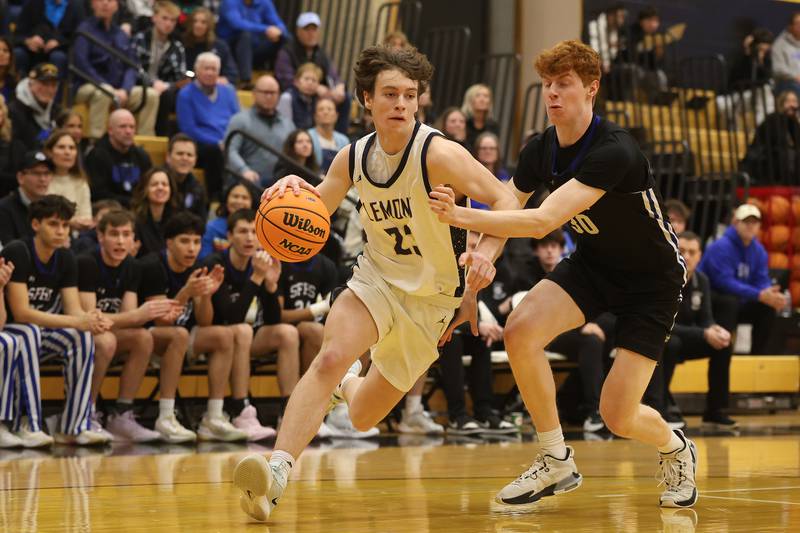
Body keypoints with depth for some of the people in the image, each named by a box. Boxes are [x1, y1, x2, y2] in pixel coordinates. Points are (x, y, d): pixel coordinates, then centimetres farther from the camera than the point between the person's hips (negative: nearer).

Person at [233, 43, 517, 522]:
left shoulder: (439, 153, -20)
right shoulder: (353, 159, -5)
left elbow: (504, 201, -20)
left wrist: (486, 253, -39)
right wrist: (295, 190, -20)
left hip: (432, 298, -2)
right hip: (377, 279, 2)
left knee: (364, 418, 11)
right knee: (331, 357, -30)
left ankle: (352, 385, 49)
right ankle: (279, 469, -32)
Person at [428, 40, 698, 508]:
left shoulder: (614, 151, -32)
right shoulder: (540, 150, -10)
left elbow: (543, 221, -42)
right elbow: (505, 209, 4)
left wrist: (461, 216, -49)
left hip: (653, 279, -6)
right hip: (593, 263, 6)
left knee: (618, 416, -11)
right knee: (521, 329, -23)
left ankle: (677, 449, 28)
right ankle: (557, 463, -7)